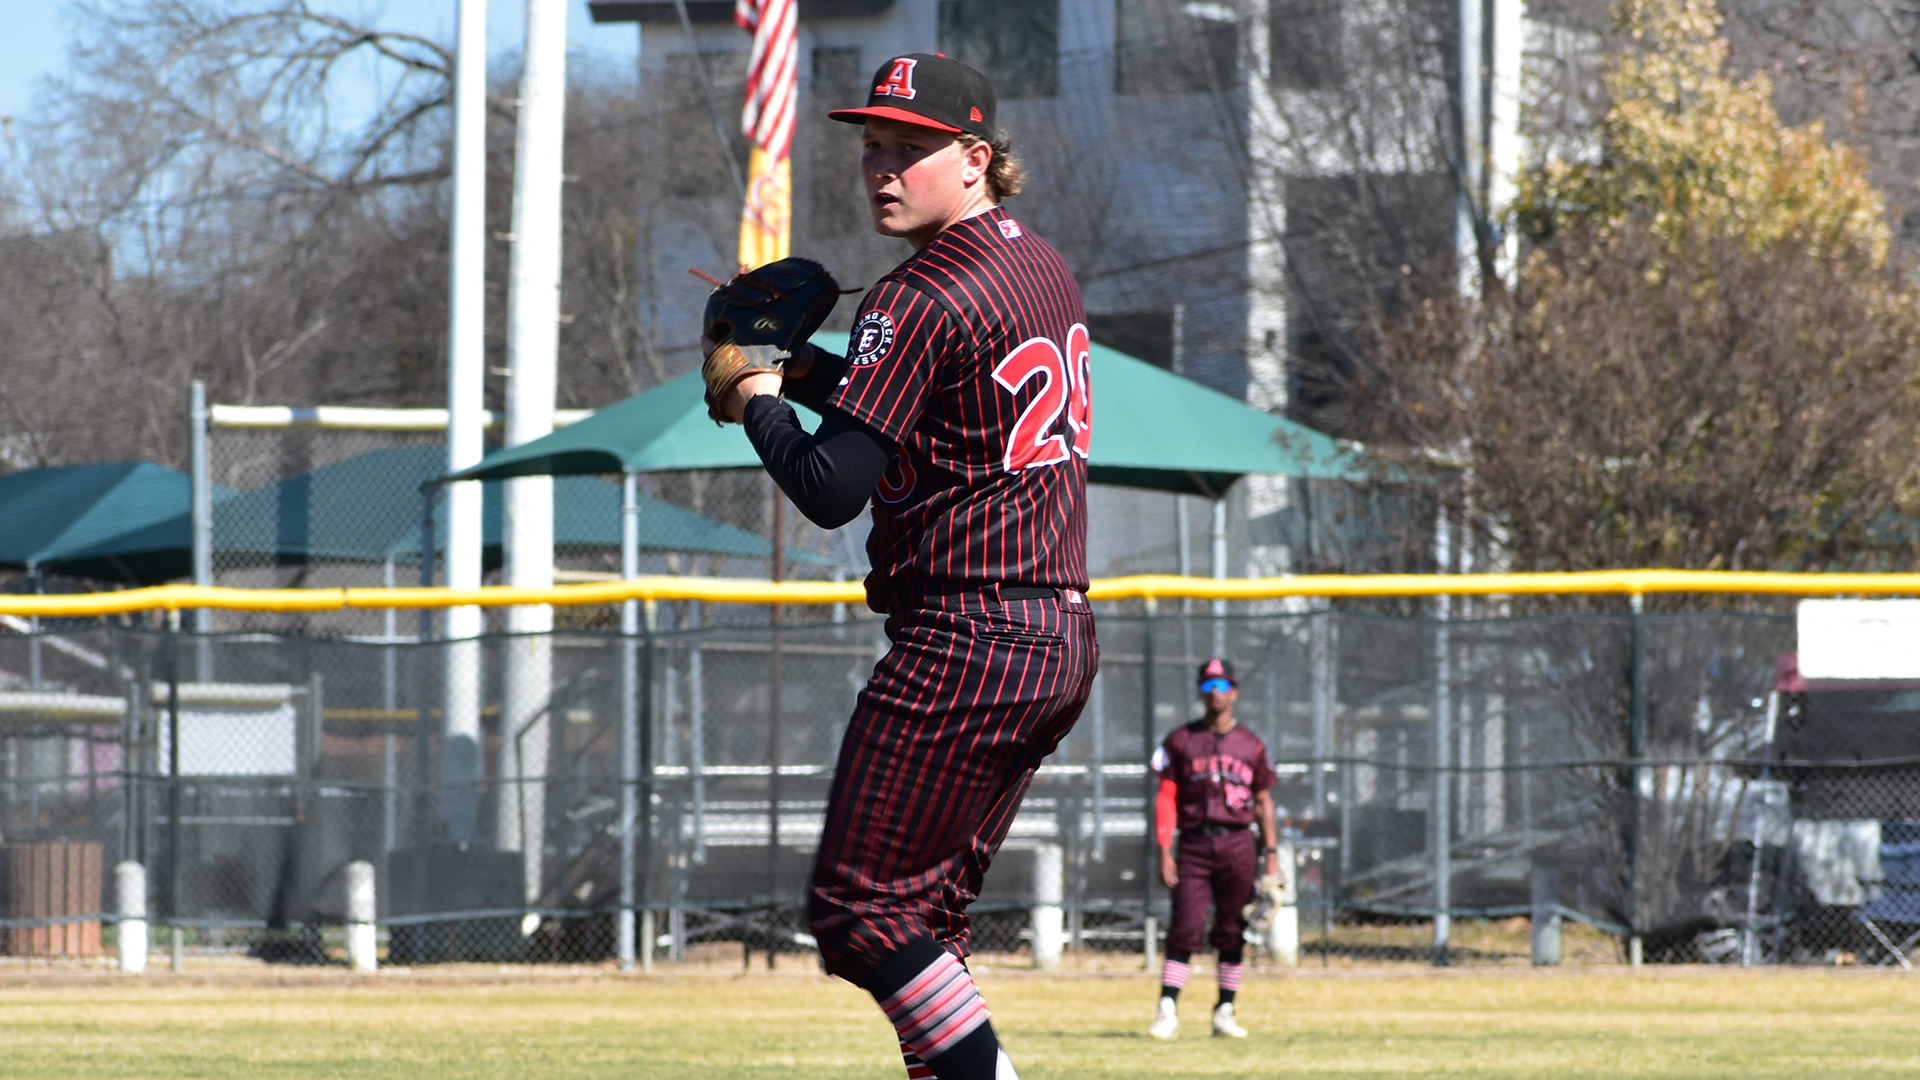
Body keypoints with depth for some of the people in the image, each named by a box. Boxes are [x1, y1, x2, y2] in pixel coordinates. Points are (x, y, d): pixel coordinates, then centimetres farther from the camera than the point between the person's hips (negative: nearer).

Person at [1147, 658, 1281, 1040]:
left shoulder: (1251, 746, 11)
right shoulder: (1180, 742, 6)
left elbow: (1263, 802, 14)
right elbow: (1166, 798, 3)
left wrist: (1271, 854, 6)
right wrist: (1164, 851, -7)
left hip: (1237, 843, 2)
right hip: (1194, 844, -2)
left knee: (1233, 933, 2)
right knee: (1185, 927, -10)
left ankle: (1225, 1012, 9)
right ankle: (1167, 1012, -12)